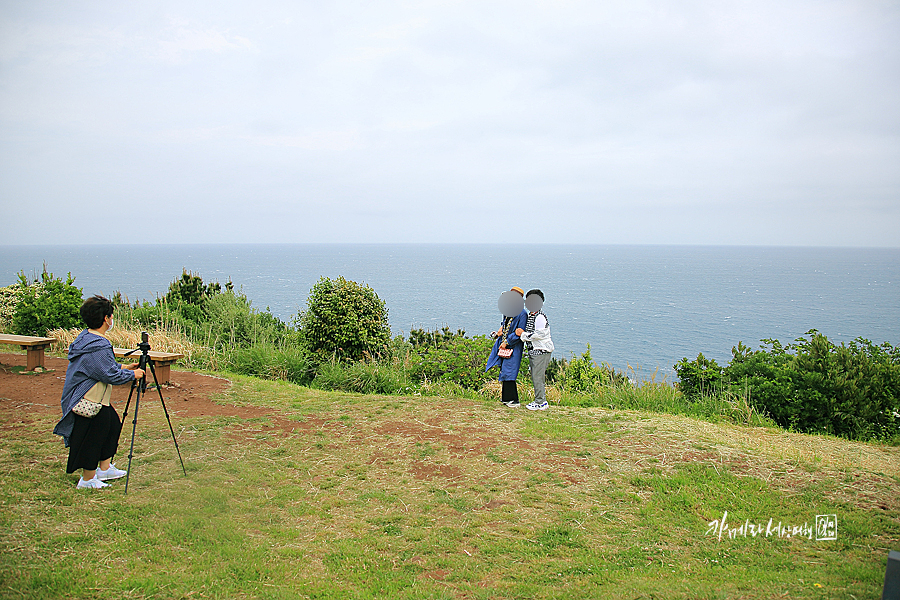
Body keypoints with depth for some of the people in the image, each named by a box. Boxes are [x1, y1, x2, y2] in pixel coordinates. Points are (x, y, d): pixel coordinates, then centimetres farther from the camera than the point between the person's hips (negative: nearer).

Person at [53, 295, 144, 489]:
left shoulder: (87, 338, 7)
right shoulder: (98, 347, -26)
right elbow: (112, 376, -23)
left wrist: (123, 367, 17)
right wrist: (133, 375, -8)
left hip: (98, 399, 11)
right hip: (88, 403, -11)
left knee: (113, 423, 20)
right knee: (92, 437, 2)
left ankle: (105, 468, 32)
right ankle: (88, 480, 17)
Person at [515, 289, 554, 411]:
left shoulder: (540, 317, -16)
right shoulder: (530, 315, 14)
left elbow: (539, 335, -22)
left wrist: (523, 334, -16)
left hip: (541, 351, -10)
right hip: (533, 351, 10)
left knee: (537, 377, -8)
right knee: (534, 377, 13)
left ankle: (540, 403, 0)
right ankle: (540, 400, 22)